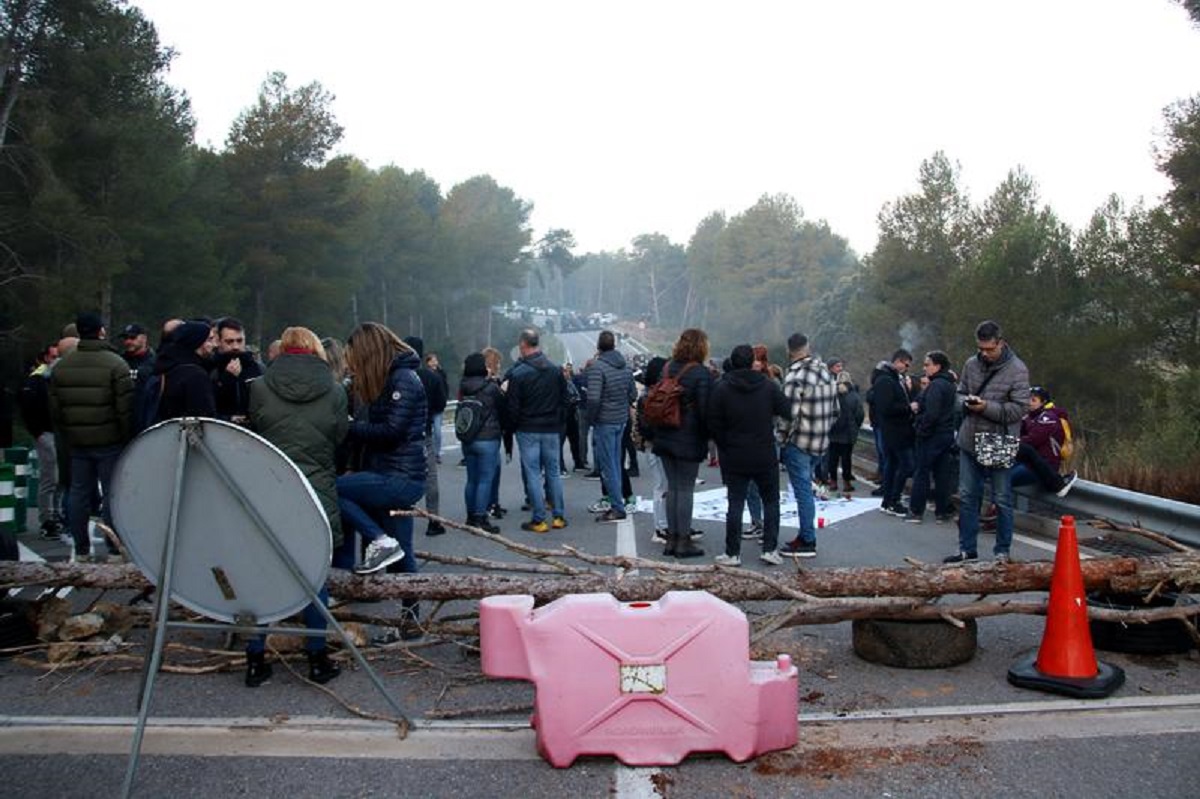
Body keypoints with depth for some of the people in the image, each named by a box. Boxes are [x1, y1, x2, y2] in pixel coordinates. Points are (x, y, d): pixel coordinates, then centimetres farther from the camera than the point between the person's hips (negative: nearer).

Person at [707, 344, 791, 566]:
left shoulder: (721, 388, -6)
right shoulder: (768, 386, -5)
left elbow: (713, 423, -6)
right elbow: (787, 411, -4)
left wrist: (724, 447, 7)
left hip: (733, 458, 0)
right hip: (765, 456, 0)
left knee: (735, 503, 6)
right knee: (771, 501, 13)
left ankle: (732, 553, 8)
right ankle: (770, 549, 10)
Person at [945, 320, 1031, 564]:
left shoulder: (1017, 369, -11)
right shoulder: (971, 364, 4)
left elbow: (1019, 408, -13)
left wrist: (987, 407, -23)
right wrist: (966, 402, -8)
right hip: (969, 442, 5)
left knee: (1002, 501, 7)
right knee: (967, 497, 11)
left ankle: (1003, 551, 19)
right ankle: (967, 549, 22)